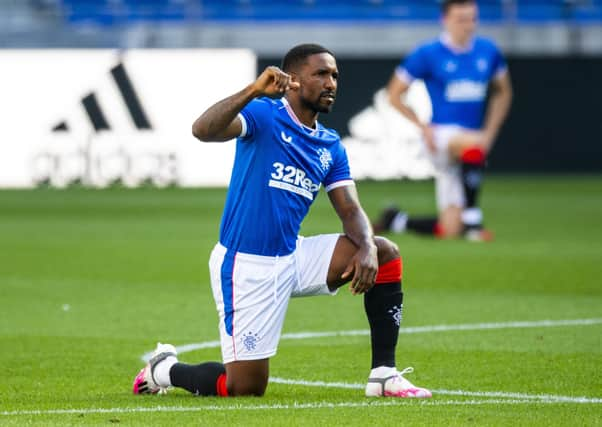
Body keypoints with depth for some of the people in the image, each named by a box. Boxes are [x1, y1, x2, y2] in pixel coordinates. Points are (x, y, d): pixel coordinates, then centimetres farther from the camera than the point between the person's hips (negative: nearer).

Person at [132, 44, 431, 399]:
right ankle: (166, 369, 22)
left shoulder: (331, 147, 10)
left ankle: (384, 375, -4)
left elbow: (351, 210, 5)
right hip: (246, 264, -7)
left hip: (293, 257, 7)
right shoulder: (264, 115, -10)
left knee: (386, 254, -7)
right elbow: (203, 130, -29)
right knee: (246, 388, -8)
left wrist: (367, 248, -17)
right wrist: (254, 90, -42)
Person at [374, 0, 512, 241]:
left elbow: (503, 92, 19)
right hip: (441, 134, -4)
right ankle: (471, 220, -28)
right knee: (473, 146, -41)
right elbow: (394, 94, 1)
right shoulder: (428, 54, -6)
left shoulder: (487, 52, 4)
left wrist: (490, 131, 8)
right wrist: (423, 127, -9)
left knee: (448, 231, -3)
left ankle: (396, 220, 23)